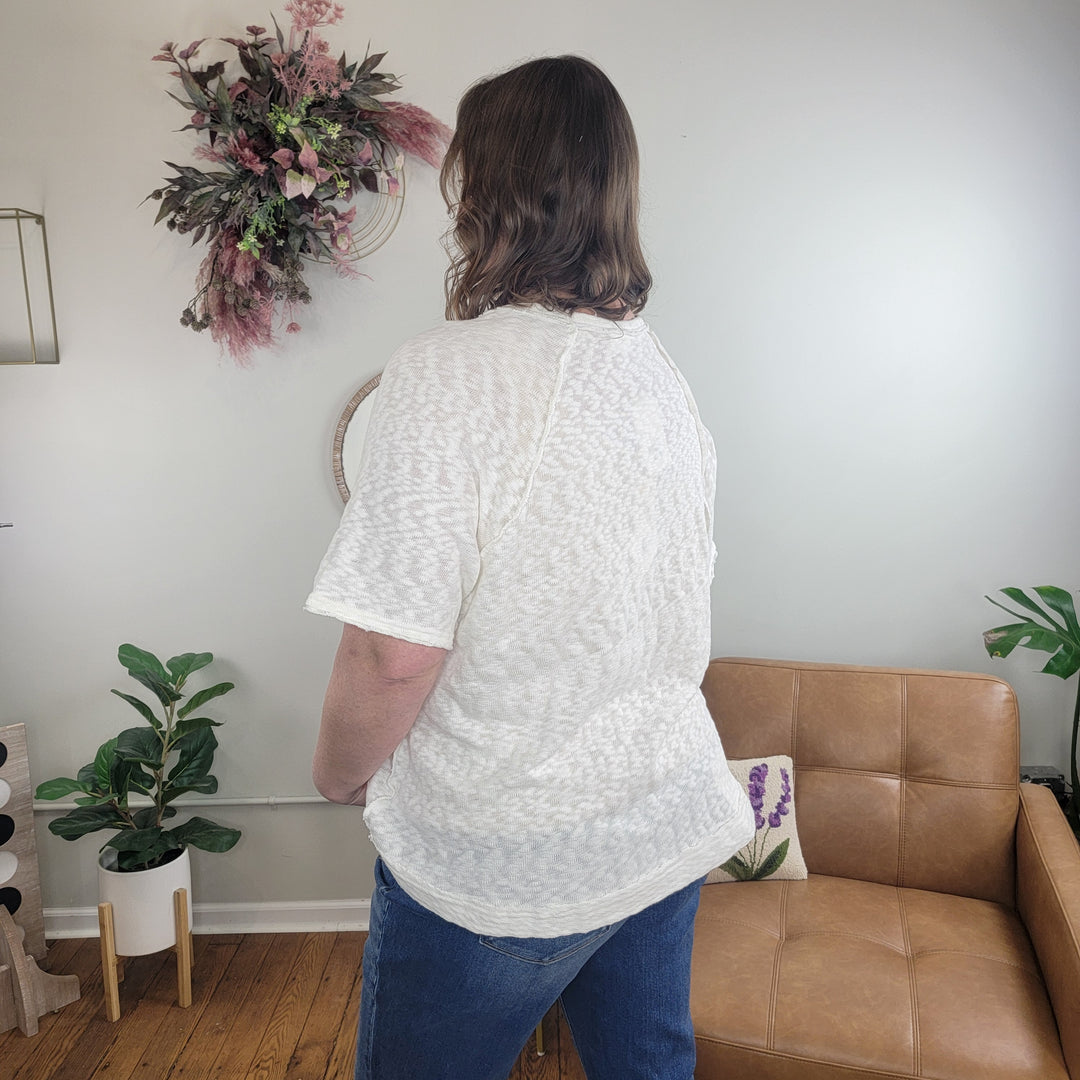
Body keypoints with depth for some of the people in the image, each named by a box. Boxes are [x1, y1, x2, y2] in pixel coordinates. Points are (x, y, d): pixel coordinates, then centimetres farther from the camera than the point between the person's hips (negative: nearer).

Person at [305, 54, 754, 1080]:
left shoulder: (448, 370, -23)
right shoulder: (659, 370, 2)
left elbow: (393, 651, -24)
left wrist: (338, 770, -5)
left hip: (502, 866, -6)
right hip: (672, 829, 7)